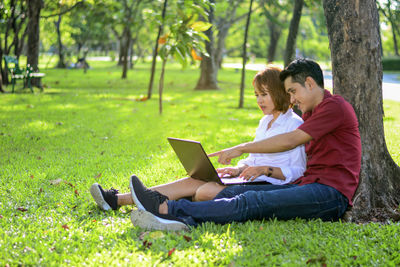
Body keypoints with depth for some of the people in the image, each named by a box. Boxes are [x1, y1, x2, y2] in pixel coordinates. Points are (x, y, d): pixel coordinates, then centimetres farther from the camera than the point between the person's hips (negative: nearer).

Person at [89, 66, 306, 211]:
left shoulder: (294, 125, -6)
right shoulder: (265, 122, 22)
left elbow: (298, 171, -9)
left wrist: (267, 169, -21)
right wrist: (238, 168, 3)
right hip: (251, 180, 7)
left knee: (206, 192, -29)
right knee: (193, 181, -12)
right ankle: (118, 199, -19)